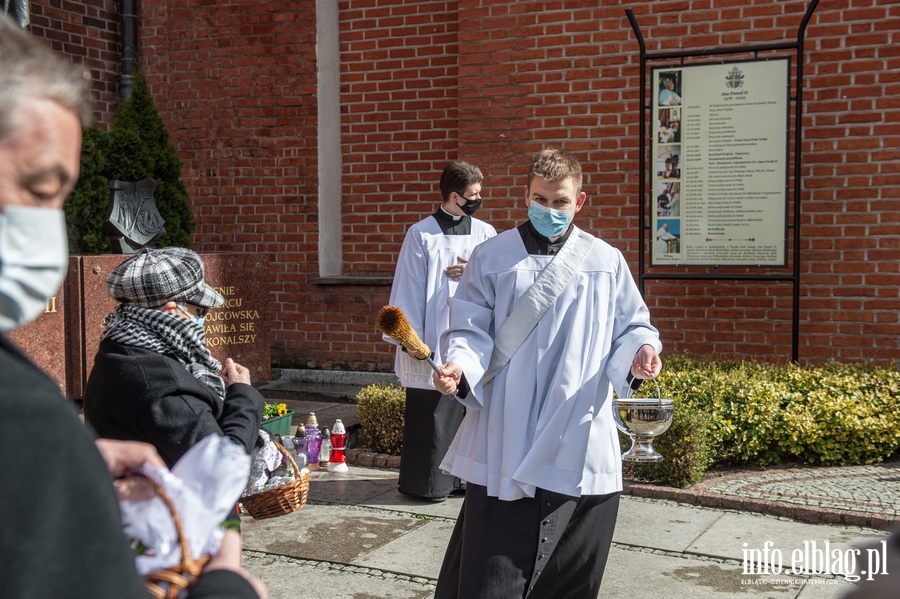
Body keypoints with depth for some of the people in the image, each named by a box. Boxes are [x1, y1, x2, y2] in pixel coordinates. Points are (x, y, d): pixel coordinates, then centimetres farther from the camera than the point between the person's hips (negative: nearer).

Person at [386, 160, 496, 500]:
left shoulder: (485, 233, 8)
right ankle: (427, 482, 14)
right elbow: (408, 289, -2)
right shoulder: (421, 234, -2)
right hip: (434, 339, -3)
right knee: (432, 411, 1)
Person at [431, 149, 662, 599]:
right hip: (505, 444, -2)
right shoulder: (493, 256, 3)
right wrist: (460, 364, -18)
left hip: (581, 447, 2)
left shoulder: (607, 262, 7)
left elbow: (630, 327, 12)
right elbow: (470, 330, 3)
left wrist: (640, 352, -11)